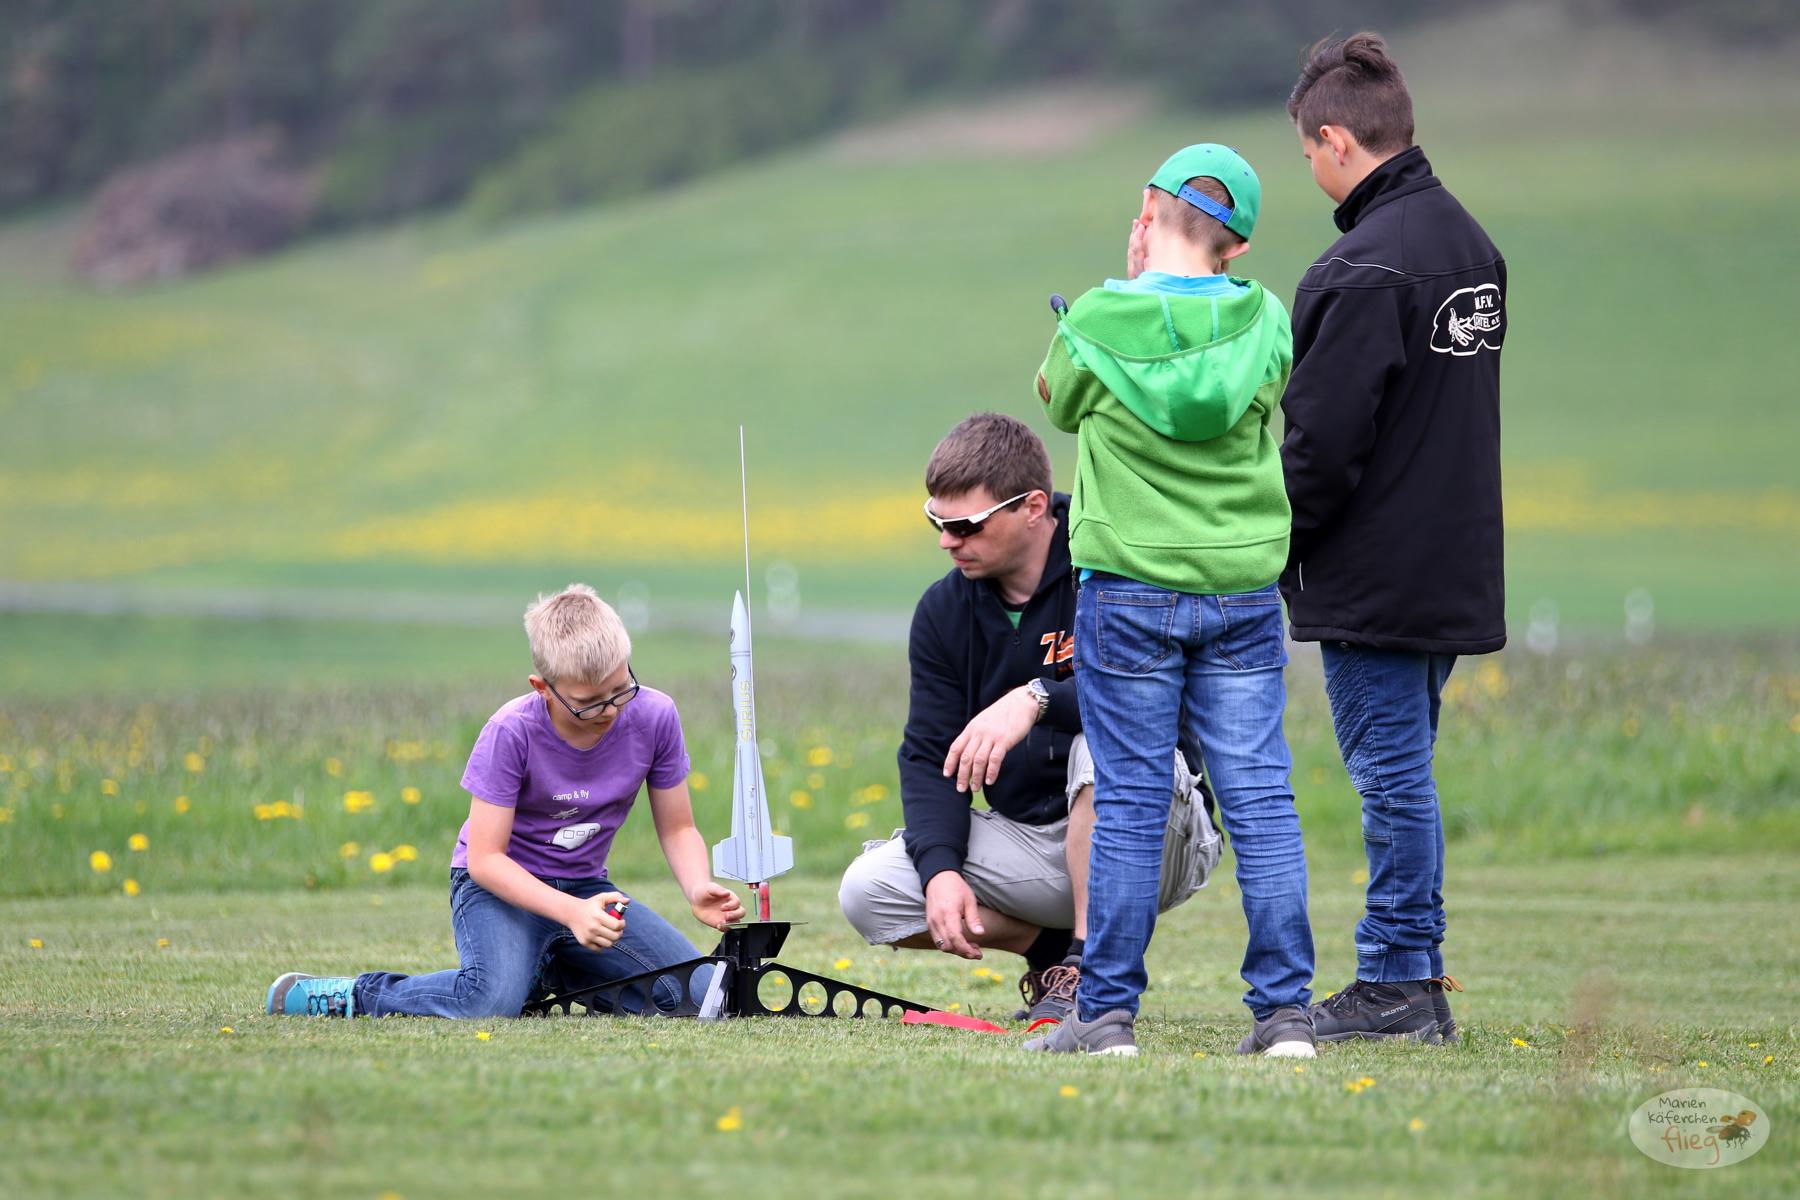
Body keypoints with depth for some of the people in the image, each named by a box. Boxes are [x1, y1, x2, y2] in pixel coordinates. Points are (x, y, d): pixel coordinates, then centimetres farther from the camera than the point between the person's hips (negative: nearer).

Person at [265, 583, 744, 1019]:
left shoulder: (654, 718, -13)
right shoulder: (511, 733, -24)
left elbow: (678, 829, -1)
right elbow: (485, 858, -22)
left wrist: (698, 890, -23)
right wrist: (571, 913, -34)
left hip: (585, 887, 5)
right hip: (499, 883, -5)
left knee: (703, 995, -12)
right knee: (493, 1000, -37)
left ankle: (554, 973, 13)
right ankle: (353, 996, -10)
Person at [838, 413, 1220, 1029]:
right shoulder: (944, 610, 3)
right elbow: (930, 756, 1)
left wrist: (1037, 698, -40)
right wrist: (941, 869, -16)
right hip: (1027, 836, 6)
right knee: (866, 891, -12)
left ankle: (1089, 961, -25)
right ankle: (1053, 946, 4)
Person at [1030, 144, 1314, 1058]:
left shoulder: (1098, 322, -10)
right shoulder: (1262, 322, -3)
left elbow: (1058, 400, 9)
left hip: (1130, 593, -2)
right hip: (1244, 591, 2)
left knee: (1130, 801, 2)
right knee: (1260, 798, 3)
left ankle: (1107, 1010, 5)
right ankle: (1284, 1009, 2)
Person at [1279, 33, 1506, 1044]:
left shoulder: (1367, 269, -19)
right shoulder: (1472, 244, 10)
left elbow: (1323, 438, -20)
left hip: (1376, 577, -9)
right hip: (1456, 571, 9)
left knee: (1392, 773, -3)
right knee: (1405, 772, 15)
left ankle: (1398, 986, 1)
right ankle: (1413, 976, 19)